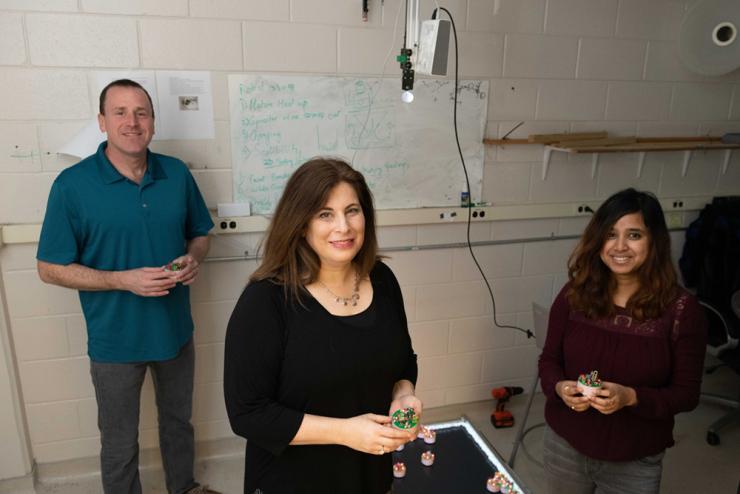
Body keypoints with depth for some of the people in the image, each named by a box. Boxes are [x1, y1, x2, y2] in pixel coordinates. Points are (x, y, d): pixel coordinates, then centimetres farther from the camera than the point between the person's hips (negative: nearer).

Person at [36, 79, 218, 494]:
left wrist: (193, 259, -14)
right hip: (116, 340, -3)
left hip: (176, 329, 4)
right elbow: (51, 268, -10)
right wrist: (124, 280, -23)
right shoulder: (72, 185, -14)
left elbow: (200, 233, 8)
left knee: (179, 421, 25)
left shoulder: (177, 174, -4)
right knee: (120, 444, 16)